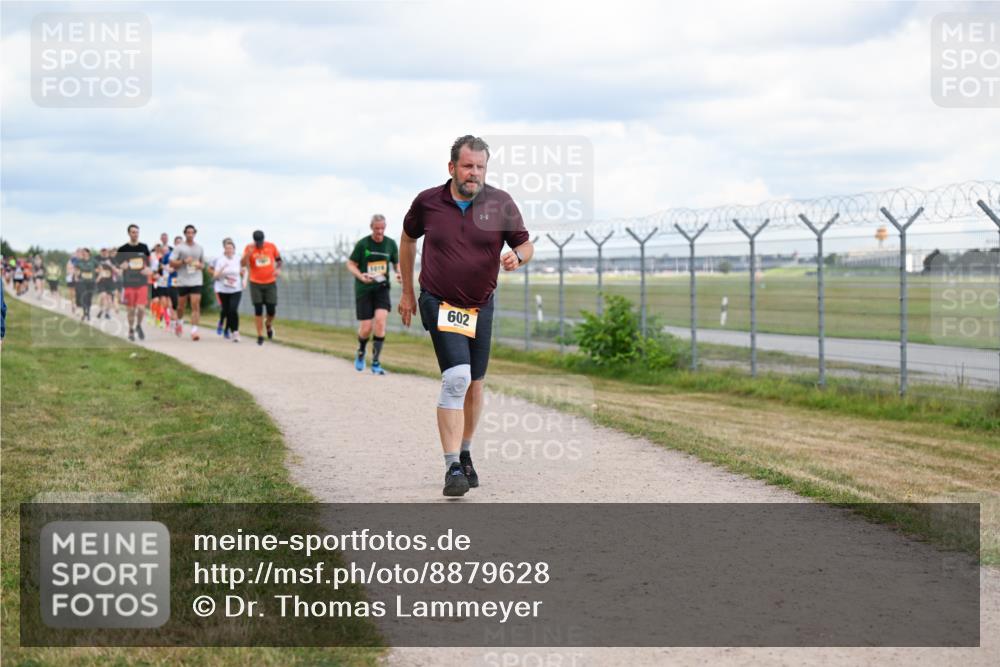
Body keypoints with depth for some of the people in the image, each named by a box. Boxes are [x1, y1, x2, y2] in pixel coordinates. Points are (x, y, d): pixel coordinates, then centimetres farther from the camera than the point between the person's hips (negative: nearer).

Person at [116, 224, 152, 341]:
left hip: (141, 282, 1)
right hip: (129, 282, -1)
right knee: (131, 309, 3)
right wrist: (121, 266, -17)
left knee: (141, 308, -9)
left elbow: (149, 261, 18)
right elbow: (116, 263, 5)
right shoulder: (123, 249, 0)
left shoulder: (144, 247, 6)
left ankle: (139, 326, 18)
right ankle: (131, 330, 22)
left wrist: (147, 268, -3)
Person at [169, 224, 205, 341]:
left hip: (196, 281, 1)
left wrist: (200, 265, 1)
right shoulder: (179, 247, 2)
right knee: (181, 305, 11)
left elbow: (203, 263, 24)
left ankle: (194, 330, -15)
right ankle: (179, 322, 41)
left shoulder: (200, 248, 12)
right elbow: (171, 263, -1)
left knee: (195, 305, -11)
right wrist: (183, 261, -15)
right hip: (182, 281, -1)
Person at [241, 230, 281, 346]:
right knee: (258, 310, -2)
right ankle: (260, 336, 6)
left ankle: (268, 325, 33)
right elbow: (243, 263, -18)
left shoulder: (271, 246, -2)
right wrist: (248, 253, -34)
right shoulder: (249, 248, -7)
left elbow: (278, 259, 13)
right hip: (256, 284, -1)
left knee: (271, 310, 0)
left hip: (270, 283, 1)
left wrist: (278, 269, -5)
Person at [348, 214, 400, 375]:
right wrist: (361, 276, -19)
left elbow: (396, 263, 15)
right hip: (364, 290, -2)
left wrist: (399, 273, -7)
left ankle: (376, 362, -10)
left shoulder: (391, 244, 2)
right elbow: (351, 264, 0)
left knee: (380, 319, -18)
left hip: (381, 288, 2)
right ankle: (360, 352, 31)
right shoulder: (362, 244, -7)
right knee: (366, 328, -4)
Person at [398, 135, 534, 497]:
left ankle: (465, 454, 35)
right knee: (456, 377, -20)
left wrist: (516, 256, -24)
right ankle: (452, 467, -20)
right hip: (439, 303, -3)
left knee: (474, 385, 13)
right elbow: (408, 239, 13)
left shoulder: (500, 203, -6)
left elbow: (526, 245, 2)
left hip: (480, 306, 3)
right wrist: (406, 291, 15)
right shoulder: (427, 202, -5)